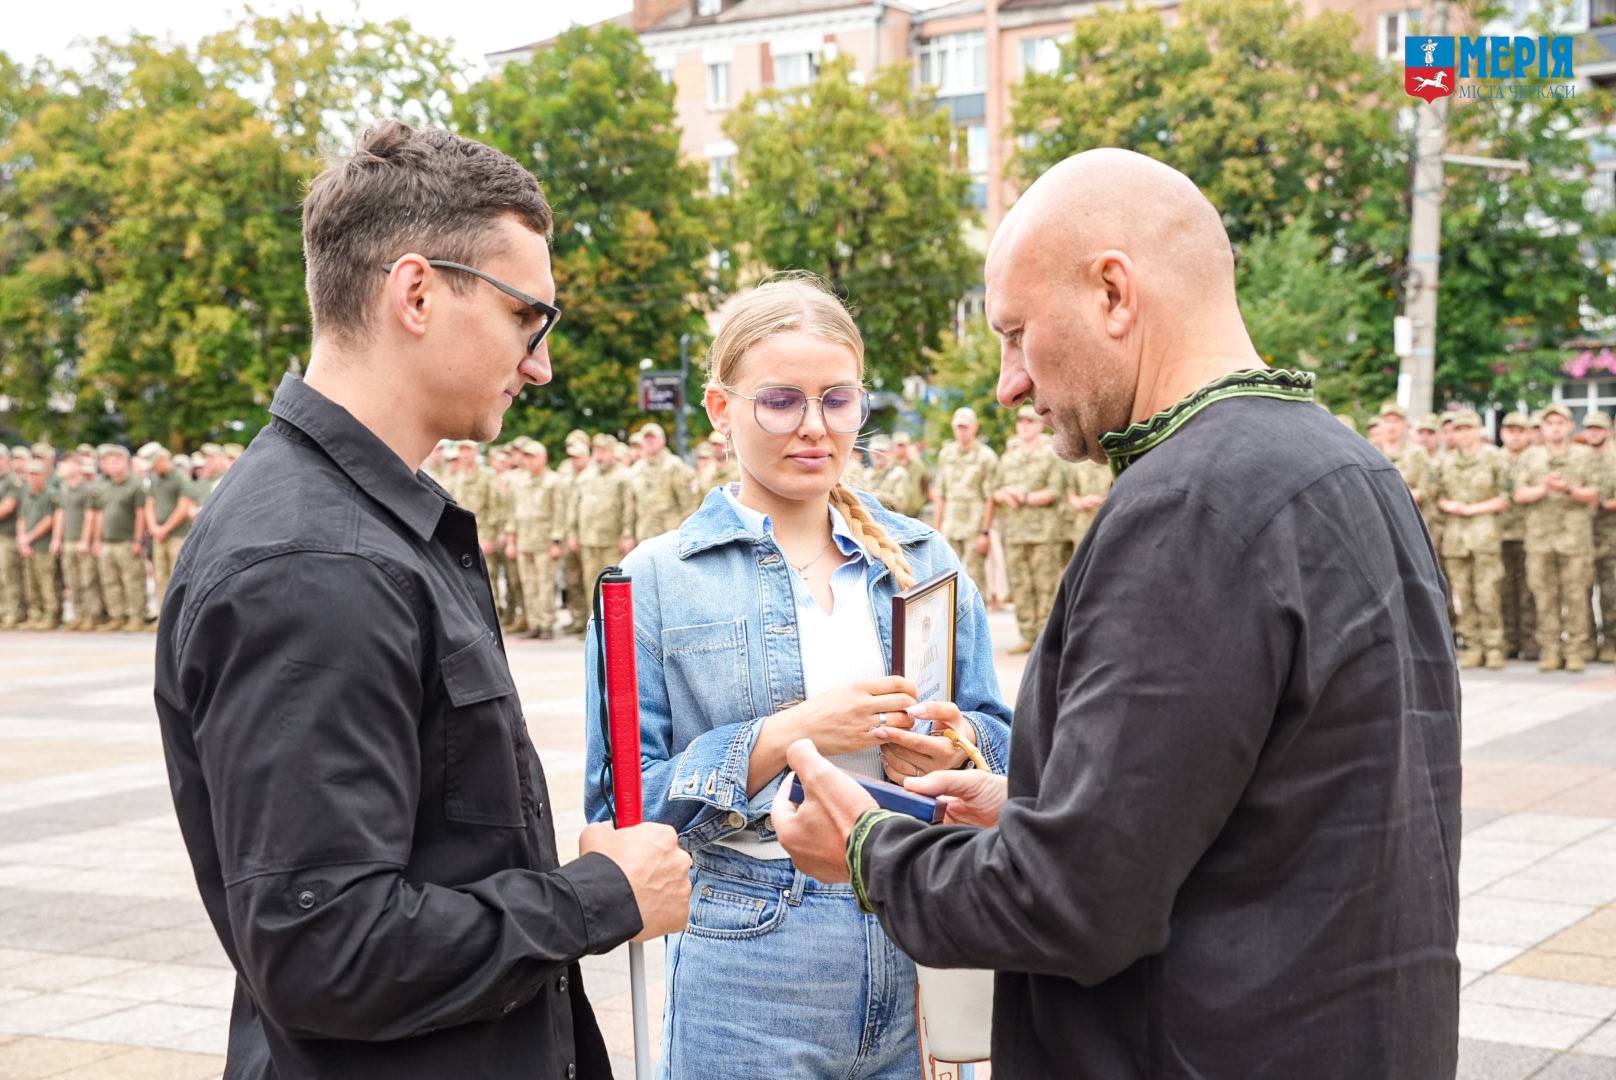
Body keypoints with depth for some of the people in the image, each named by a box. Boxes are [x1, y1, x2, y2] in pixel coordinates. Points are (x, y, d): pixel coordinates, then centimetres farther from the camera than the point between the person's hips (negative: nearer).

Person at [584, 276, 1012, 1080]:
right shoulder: (656, 582, -3)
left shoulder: (923, 560, 7)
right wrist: (782, 738, -19)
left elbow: (999, 736, 12)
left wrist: (959, 747, -11)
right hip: (751, 982, -3)